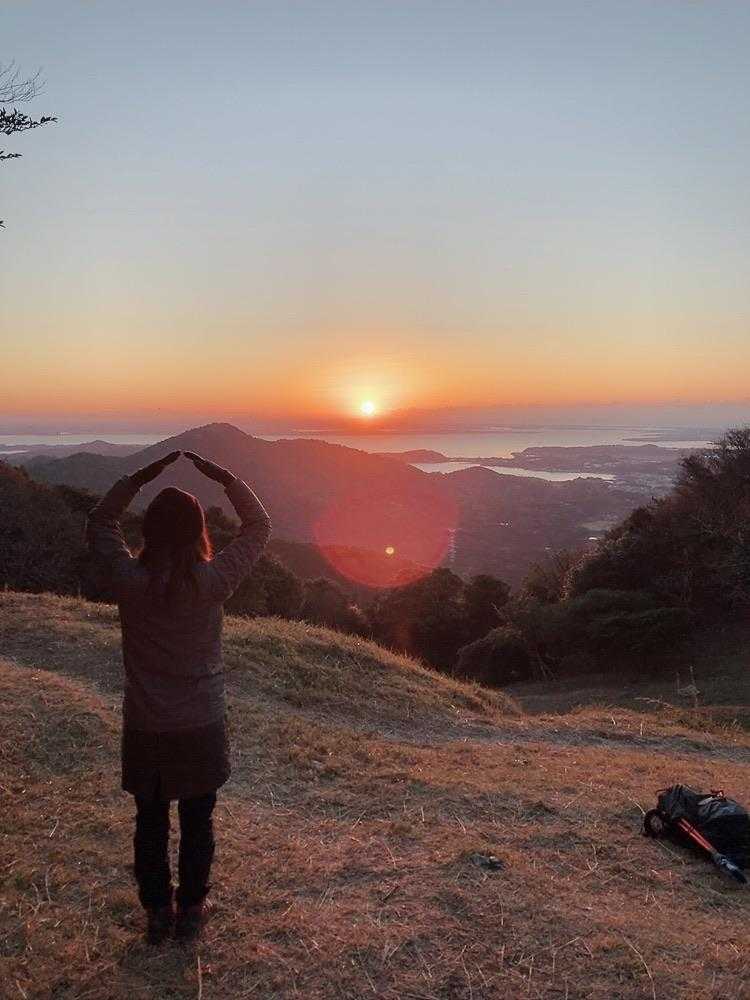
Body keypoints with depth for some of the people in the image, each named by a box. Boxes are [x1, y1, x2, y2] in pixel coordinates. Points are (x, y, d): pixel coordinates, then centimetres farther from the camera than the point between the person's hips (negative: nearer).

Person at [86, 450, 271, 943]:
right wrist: (224, 477, -4)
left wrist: (141, 476, -2)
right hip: (201, 729, -1)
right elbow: (259, 526, -4)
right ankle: (191, 910, 34)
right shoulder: (213, 582, -19)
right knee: (197, 824, 19)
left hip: (145, 731, 1)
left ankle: (158, 912, 35)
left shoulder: (129, 581, -16)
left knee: (151, 823, 20)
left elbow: (99, 522, 3)